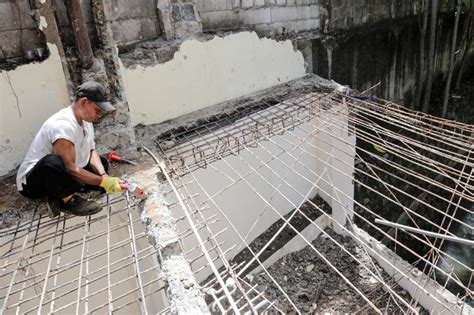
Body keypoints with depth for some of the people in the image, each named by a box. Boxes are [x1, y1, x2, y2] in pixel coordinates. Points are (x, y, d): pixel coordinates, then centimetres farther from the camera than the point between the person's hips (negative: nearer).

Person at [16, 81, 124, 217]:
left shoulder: (85, 120, -2)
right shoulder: (62, 125, -30)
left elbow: (91, 152, 0)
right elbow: (69, 168, -31)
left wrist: (104, 175, -16)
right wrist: (103, 181, -28)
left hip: (60, 175, 9)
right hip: (32, 182, -9)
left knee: (102, 163, 8)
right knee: (53, 162, -40)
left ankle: (62, 195, -3)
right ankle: (67, 200, -12)